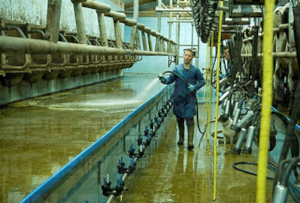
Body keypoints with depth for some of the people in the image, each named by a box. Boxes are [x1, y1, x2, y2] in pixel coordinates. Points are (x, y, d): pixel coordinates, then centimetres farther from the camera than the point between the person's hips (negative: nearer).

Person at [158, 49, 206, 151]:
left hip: (190, 98, -2)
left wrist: (195, 87, -11)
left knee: (190, 119, -8)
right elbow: (170, 79, -1)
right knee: (179, 119, 13)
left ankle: (190, 142, -4)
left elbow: (202, 81, 6)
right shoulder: (177, 68, 2)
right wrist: (163, 79, -21)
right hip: (179, 97, 2)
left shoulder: (195, 70, 0)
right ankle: (181, 138, 31)